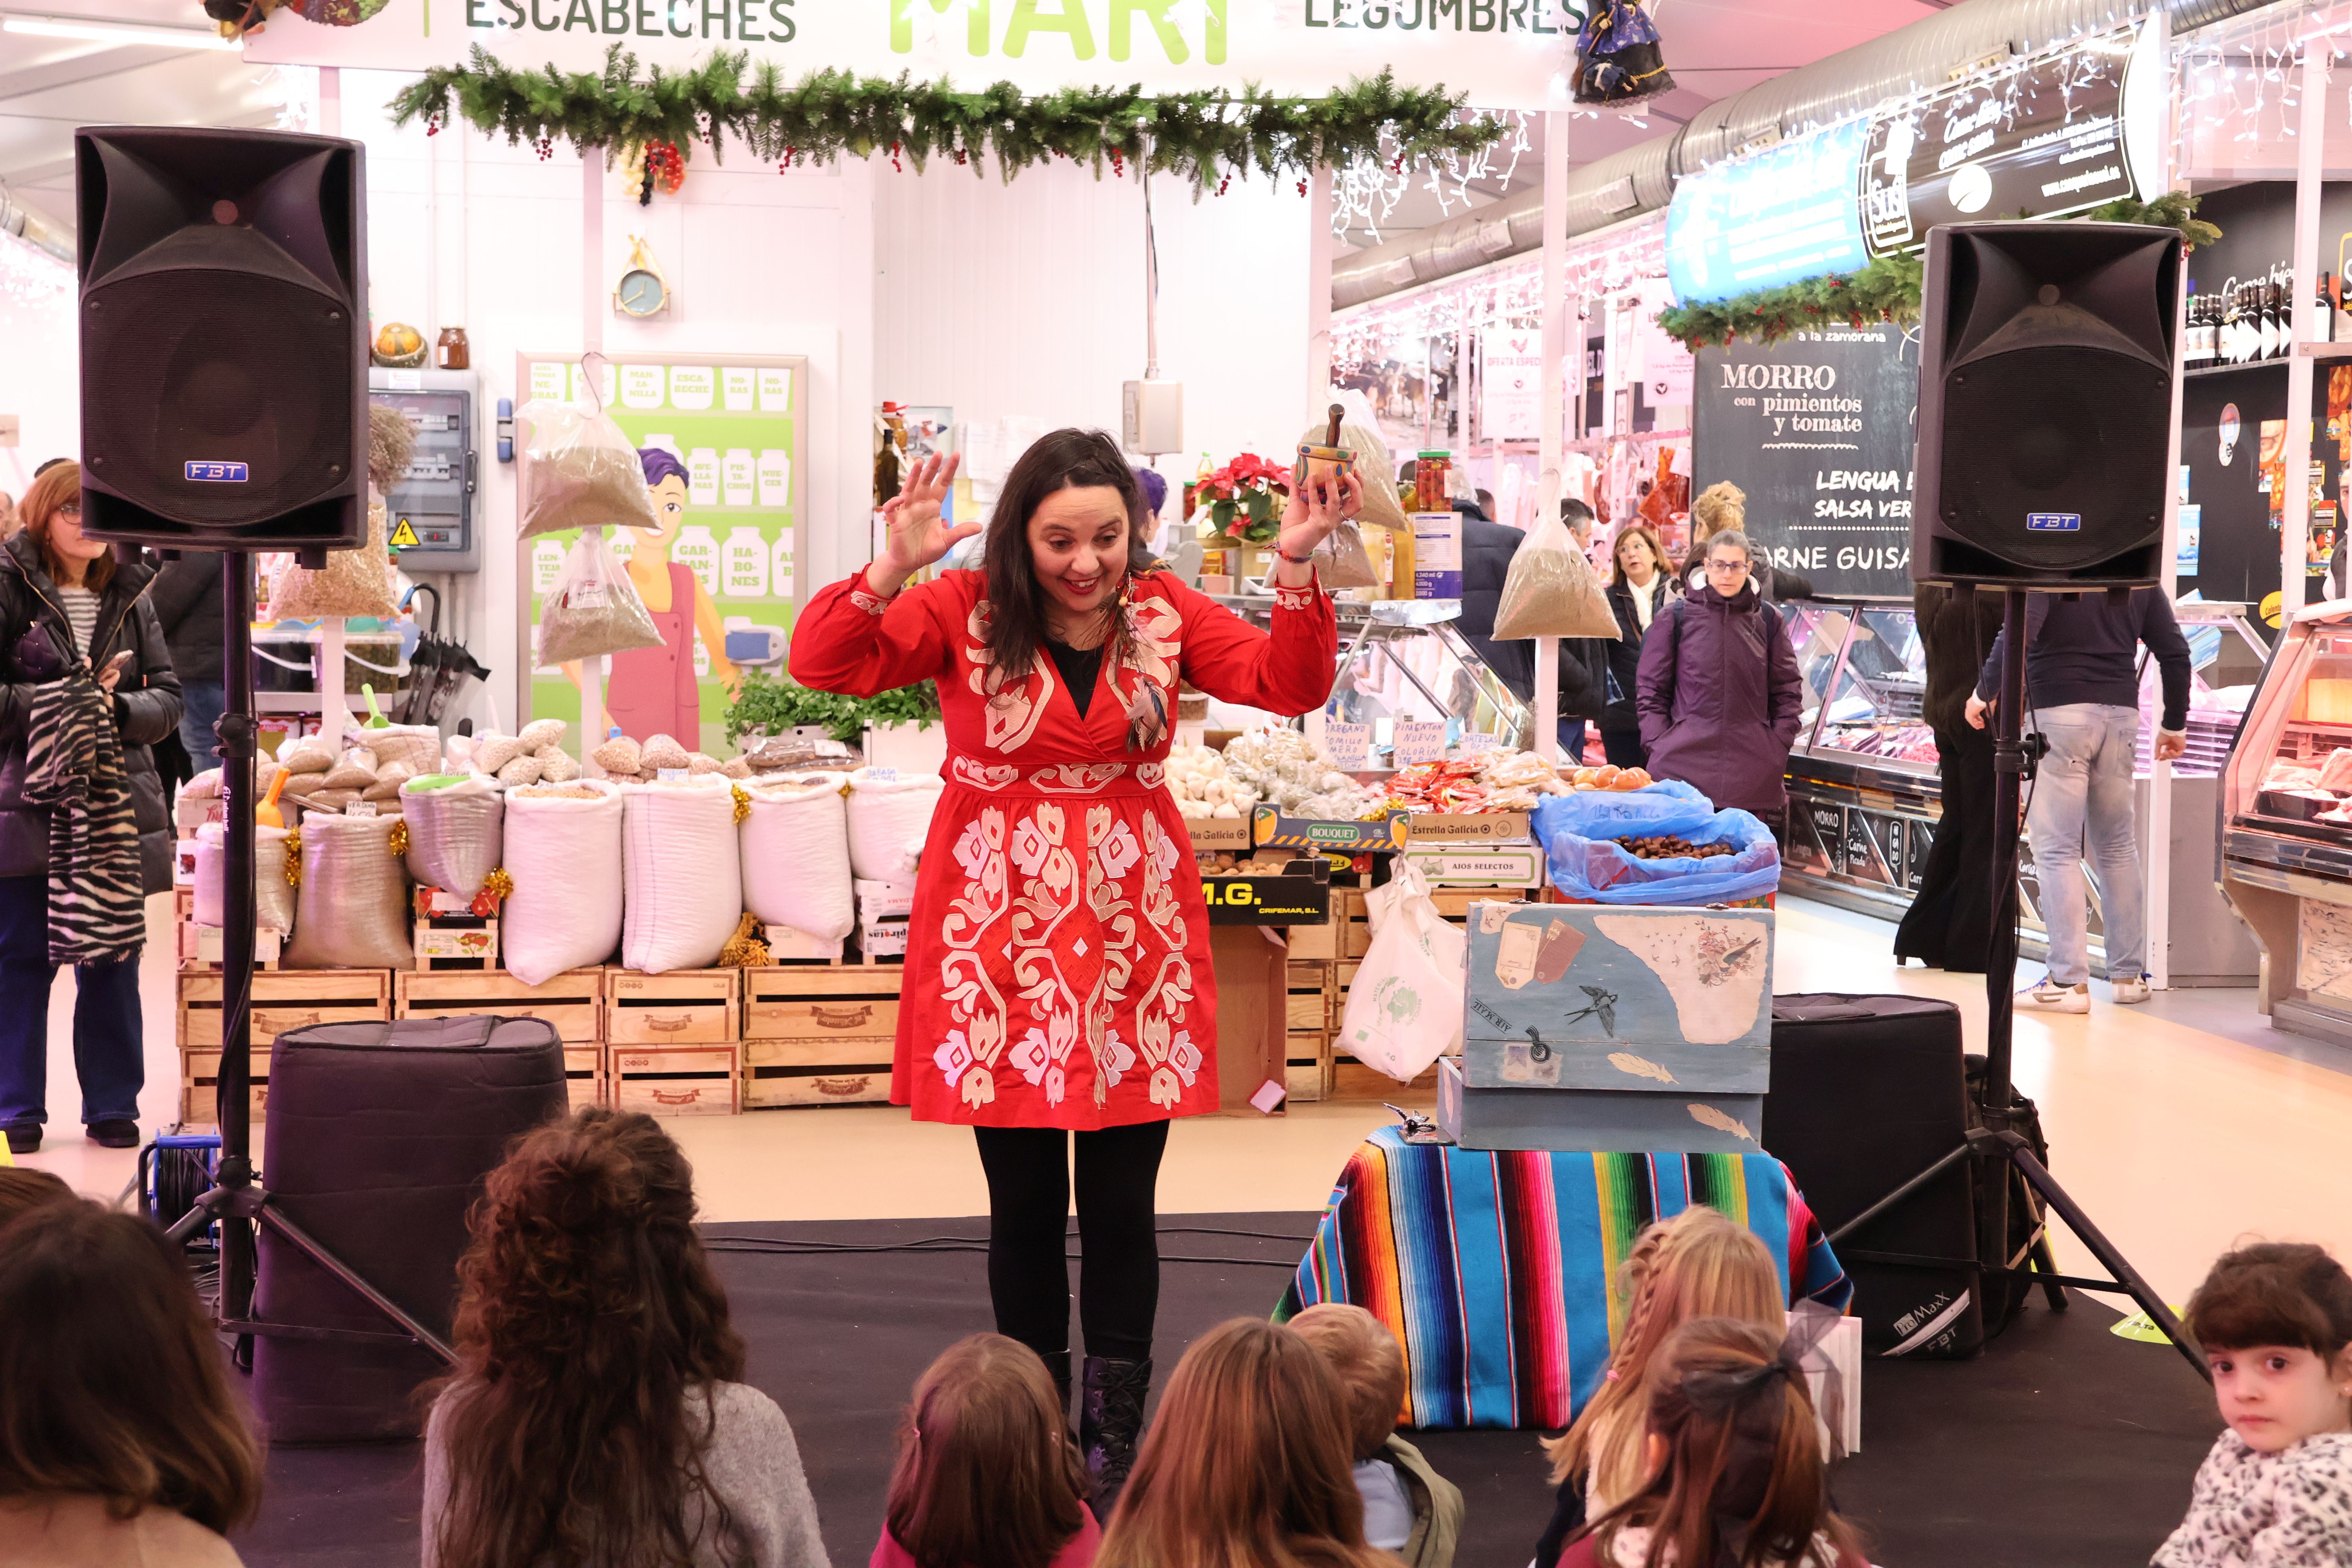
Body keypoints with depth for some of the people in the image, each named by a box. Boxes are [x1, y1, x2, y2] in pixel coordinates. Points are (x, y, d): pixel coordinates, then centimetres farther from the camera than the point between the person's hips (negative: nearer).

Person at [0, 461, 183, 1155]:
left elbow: (168, 698, 8)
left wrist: (114, 708, -11)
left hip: (115, 807, 4)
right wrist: (57, 703, -16)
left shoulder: (130, 597, 11)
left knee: (112, 956, 7)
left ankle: (113, 1104, 16)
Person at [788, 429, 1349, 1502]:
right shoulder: (965, 612, -3)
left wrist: (1294, 568, -15)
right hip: (1001, 936, -1)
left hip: (1132, 937, 2)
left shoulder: (1164, 612, 4)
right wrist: (893, 571, -25)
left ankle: (1116, 1444, 18)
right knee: (1025, 1204, 6)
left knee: (1122, 1206, 5)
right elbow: (821, 663, -11)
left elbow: (1292, 687, -1)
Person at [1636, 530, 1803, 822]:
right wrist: (1659, 743, 0)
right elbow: (1650, 688, 10)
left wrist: (1778, 746, 5)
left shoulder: (1767, 620, 11)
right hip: (1683, 761, -1)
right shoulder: (1679, 617, 7)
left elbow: (1787, 691, 16)